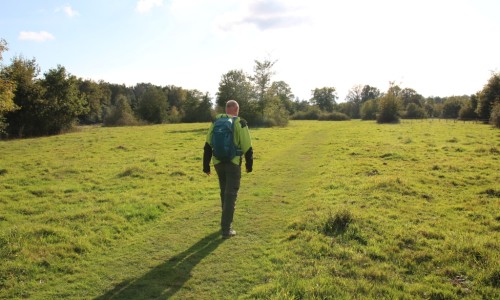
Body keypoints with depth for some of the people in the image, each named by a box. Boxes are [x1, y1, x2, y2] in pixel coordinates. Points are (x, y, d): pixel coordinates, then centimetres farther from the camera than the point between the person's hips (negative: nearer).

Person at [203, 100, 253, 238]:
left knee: (224, 191, 21)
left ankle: (227, 220, 34)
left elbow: (208, 146, 3)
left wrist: (206, 165, 7)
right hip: (233, 163, -5)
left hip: (218, 162, 5)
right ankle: (226, 229, -2)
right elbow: (247, 147, -8)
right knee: (230, 195, -1)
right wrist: (249, 165, 5)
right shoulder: (240, 123, -8)